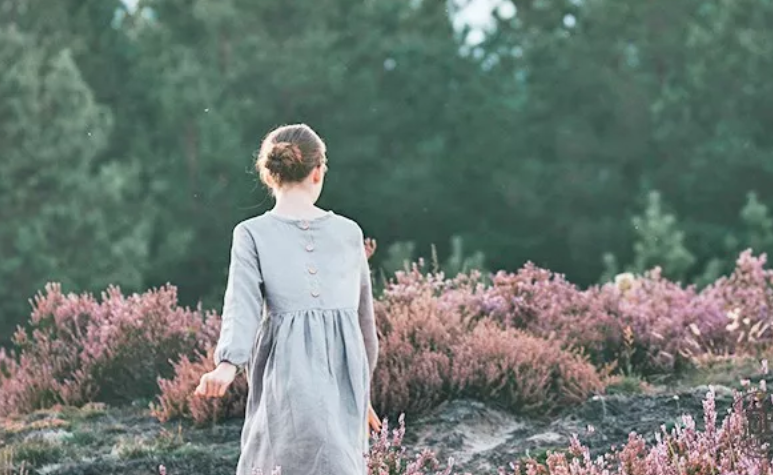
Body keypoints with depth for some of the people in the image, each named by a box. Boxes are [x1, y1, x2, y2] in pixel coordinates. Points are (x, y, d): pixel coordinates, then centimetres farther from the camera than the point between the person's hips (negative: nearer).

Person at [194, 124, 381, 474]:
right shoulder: (349, 233, 11)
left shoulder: (252, 234, 3)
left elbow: (242, 304, -14)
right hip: (346, 377, 3)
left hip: (287, 375, -3)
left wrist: (227, 364, -26)